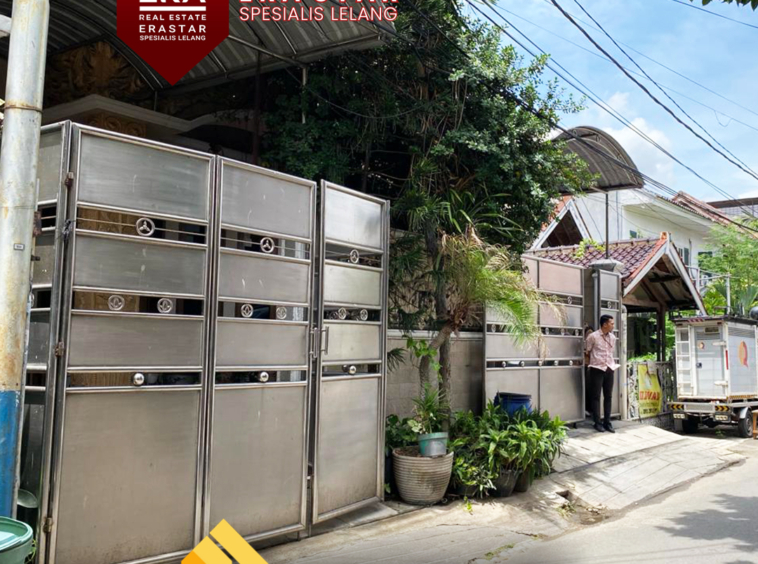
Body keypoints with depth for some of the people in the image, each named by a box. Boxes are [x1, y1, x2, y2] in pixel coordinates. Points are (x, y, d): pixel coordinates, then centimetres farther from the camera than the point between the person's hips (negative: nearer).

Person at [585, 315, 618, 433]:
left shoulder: (612, 337, 8)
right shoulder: (593, 336, -9)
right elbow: (586, 353, -1)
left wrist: (611, 365, 17)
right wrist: (590, 366, 4)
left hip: (609, 369, 6)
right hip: (597, 370, -5)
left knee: (608, 397, 8)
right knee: (596, 397, 0)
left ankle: (607, 422, 15)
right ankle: (597, 423, 6)